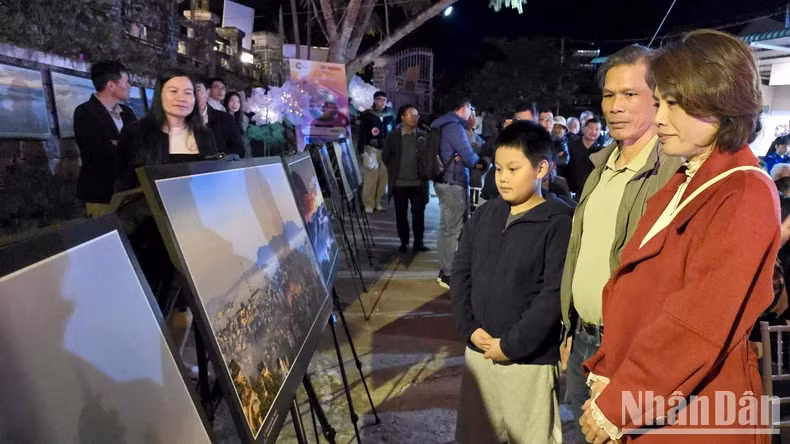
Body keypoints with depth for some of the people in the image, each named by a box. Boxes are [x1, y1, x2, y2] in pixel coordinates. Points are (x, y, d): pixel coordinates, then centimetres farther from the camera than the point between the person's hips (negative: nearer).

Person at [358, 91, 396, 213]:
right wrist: (362, 150, -12)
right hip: (372, 149, -4)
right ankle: (368, 204, 1)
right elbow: (362, 133, -6)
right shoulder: (367, 115, -4)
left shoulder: (390, 115, 7)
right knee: (371, 176, -8)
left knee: (383, 176, 5)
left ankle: (378, 202, 16)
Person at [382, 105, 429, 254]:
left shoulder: (423, 136, 2)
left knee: (419, 213, 2)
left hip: (418, 183, 0)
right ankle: (404, 242, 18)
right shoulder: (393, 136, 1)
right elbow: (385, 156, 10)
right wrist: (394, 170, 7)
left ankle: (418, 242, 12)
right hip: (399, 183, 0)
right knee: (401, 214, 7)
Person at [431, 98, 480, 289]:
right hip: (454, 182, -10)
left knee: (446, 227, 14)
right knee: (454, 229, -5)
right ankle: (449, 274, -1)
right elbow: (469, 157, -16)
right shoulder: (455, 126, -15)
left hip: (445, 181, 10)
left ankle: (445, 270, 22)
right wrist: (478, 160, 4)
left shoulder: (445, 125, 14)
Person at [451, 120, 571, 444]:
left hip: (530, 360, -5)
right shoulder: (484, 215, 5)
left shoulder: (558, 223, -12)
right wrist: (469, 328, -4)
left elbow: (554, 295, -17)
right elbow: (460, 273, 7)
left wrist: (511, 344, -16)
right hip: (478, 352, 6)